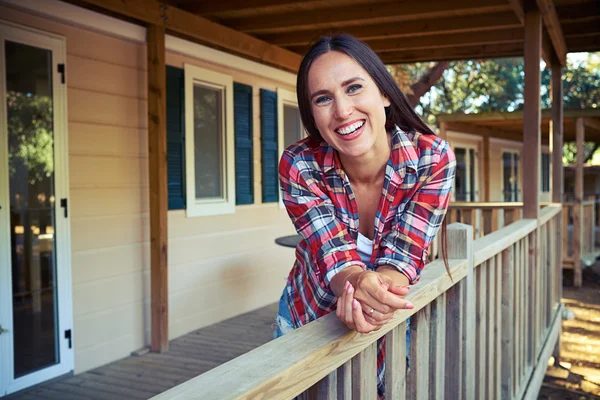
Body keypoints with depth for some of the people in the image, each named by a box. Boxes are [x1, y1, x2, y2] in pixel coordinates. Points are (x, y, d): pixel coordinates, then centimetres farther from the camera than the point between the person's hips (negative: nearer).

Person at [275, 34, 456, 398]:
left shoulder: (433, 159, -23)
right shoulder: (299, 167, -23)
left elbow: (403, 255, -25)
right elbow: (333, 254, -26)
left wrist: (381, 289, -48)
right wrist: (357, 283, -50)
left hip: (391, 324, 0)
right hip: (308, 320, 1)